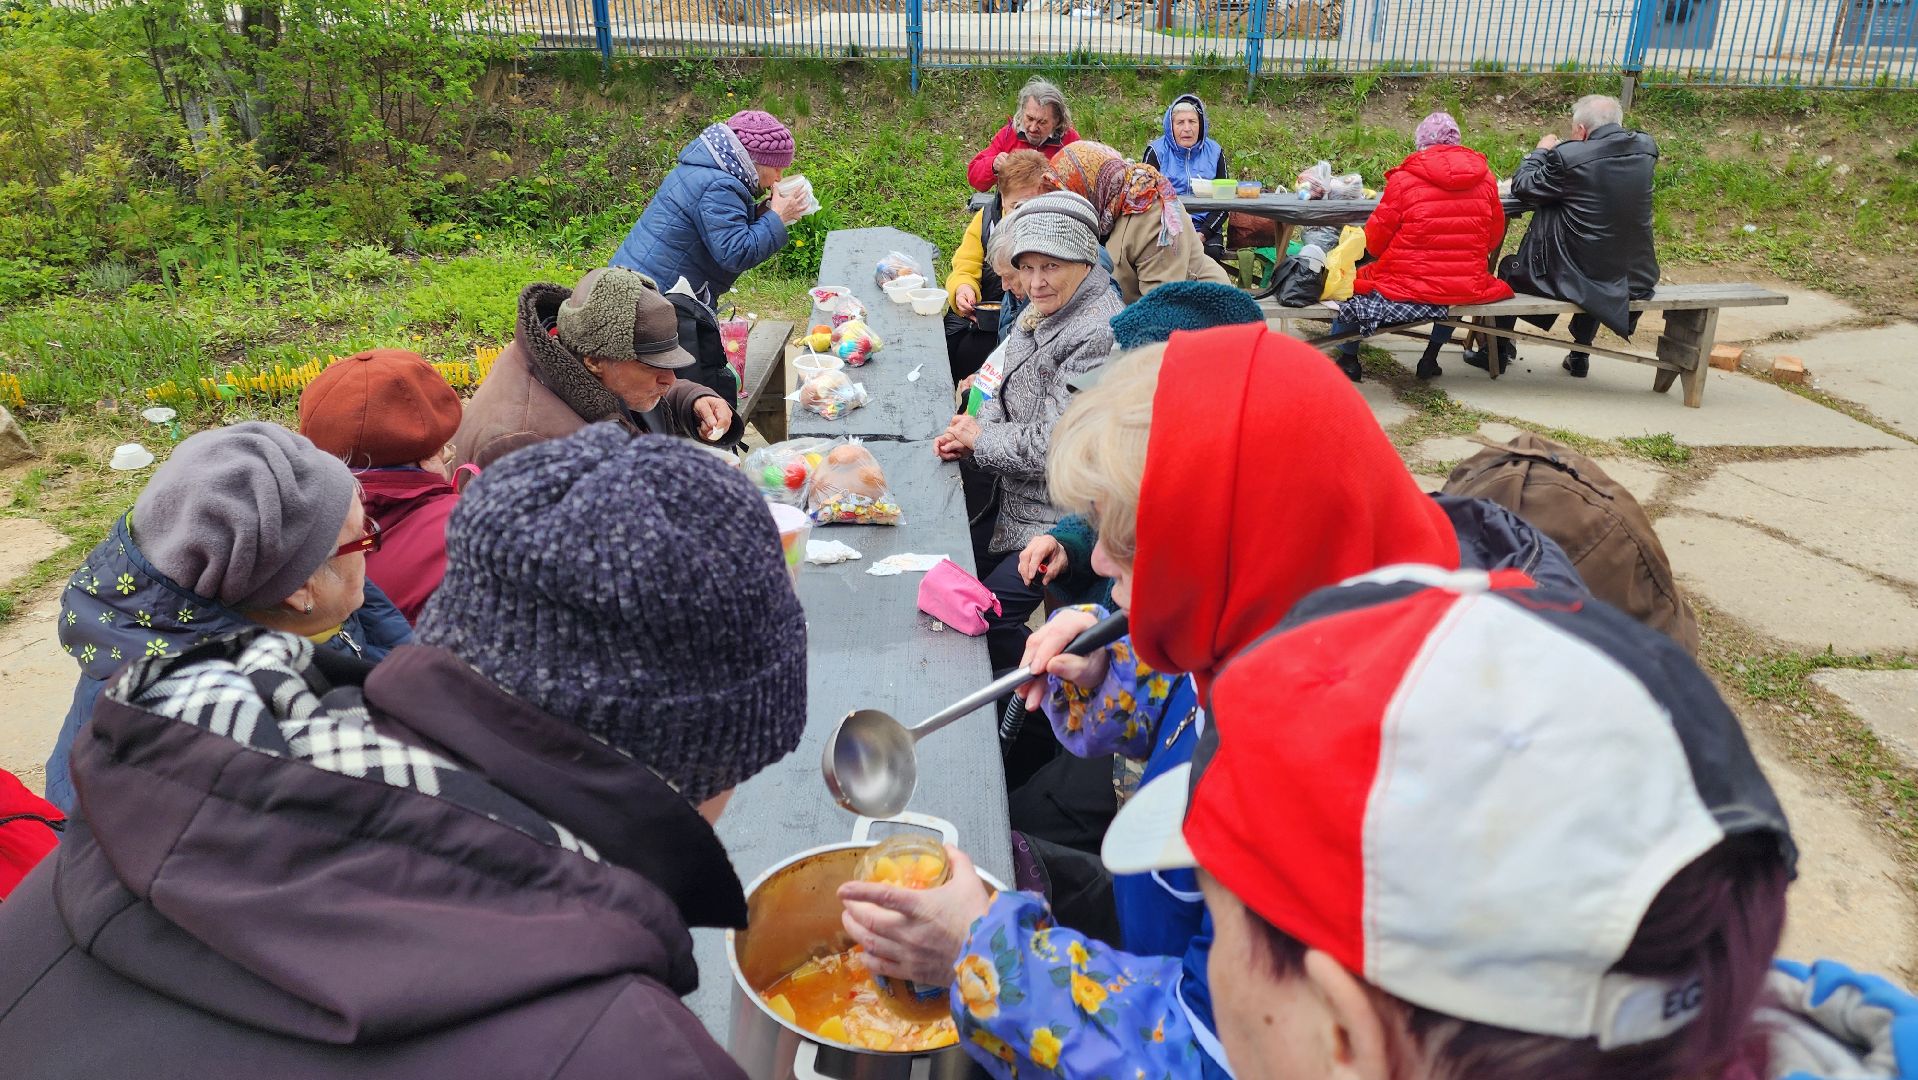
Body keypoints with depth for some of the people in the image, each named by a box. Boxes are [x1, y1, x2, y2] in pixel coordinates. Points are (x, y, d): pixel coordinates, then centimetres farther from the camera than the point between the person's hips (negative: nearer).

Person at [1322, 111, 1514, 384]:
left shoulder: (1404, 179, -10)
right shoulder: (1485, 177, 1)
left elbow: (1374, 241, -4)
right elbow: (1493, 239, 9)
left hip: (1408, 287, -4)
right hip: (1469, 288, 4)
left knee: (1352, 280, 21)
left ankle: (1348, 359, 25)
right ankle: (1431, 357, 36)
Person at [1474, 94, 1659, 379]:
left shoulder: (1568, 156, -19)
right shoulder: (1645, 147, -3)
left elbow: (1522, 187, -6)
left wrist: (1541, 151, 11)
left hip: (1575, 279, -5)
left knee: (1510, 267, 23)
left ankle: (1499, 351, 33)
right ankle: (1580, 355, 43)